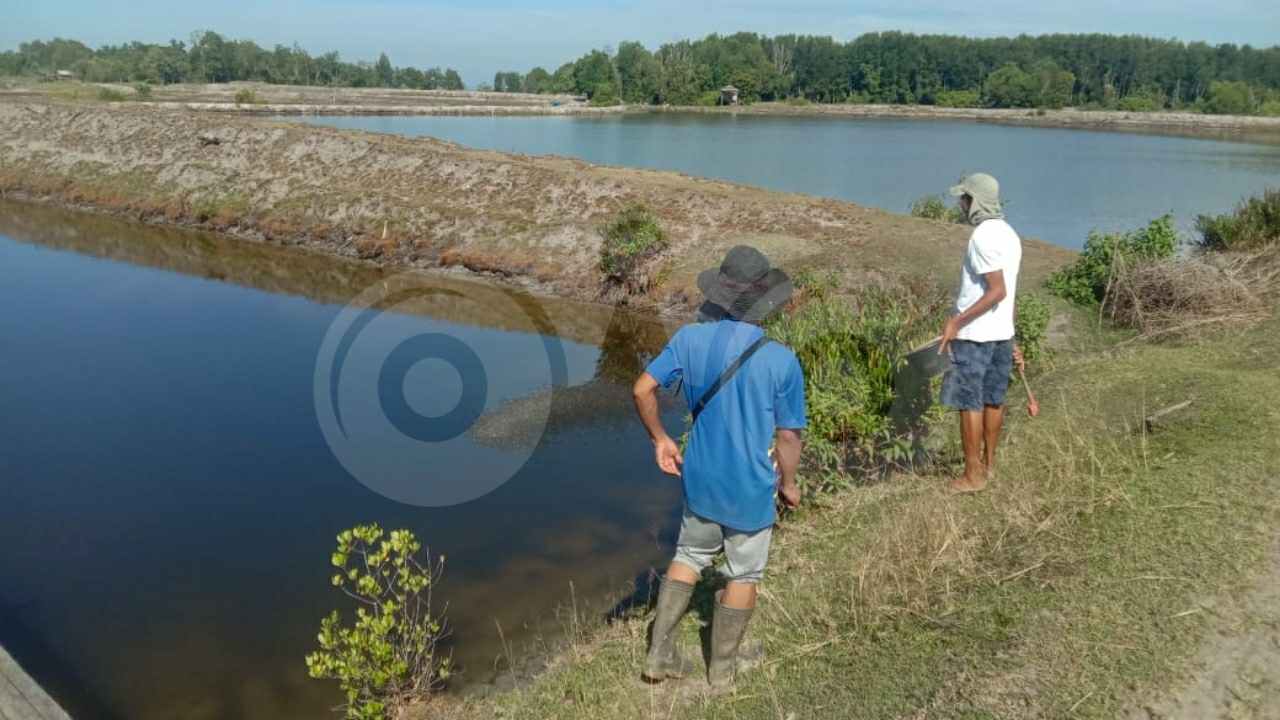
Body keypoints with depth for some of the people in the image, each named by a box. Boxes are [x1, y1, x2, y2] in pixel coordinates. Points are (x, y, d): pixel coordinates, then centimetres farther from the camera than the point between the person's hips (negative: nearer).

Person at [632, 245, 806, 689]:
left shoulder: (690, 339, -9)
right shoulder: (782, 361, -18)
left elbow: (642, 390, -8)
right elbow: (788, 436, -12)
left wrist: (659, 439, 7)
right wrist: (788, 484, 5)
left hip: (700, 479, 4)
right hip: (750, 487, -3)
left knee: (689, 556, 24)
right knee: (743, 574, 16)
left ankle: (660, 653, 25)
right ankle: (721, 669, 30)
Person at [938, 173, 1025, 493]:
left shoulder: (983, 236, -17)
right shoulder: (1009, 233, 11)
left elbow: (997, 291, -22)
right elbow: (1007, 292, 16)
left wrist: (957, 321, -22)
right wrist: (1011, 340, 21)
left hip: (974, 334, -9)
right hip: (1002, 333, 9)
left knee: (969, 403, -1)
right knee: (993, 399, 16)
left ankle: (973, 474, 4)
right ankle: (988, 463, 28)